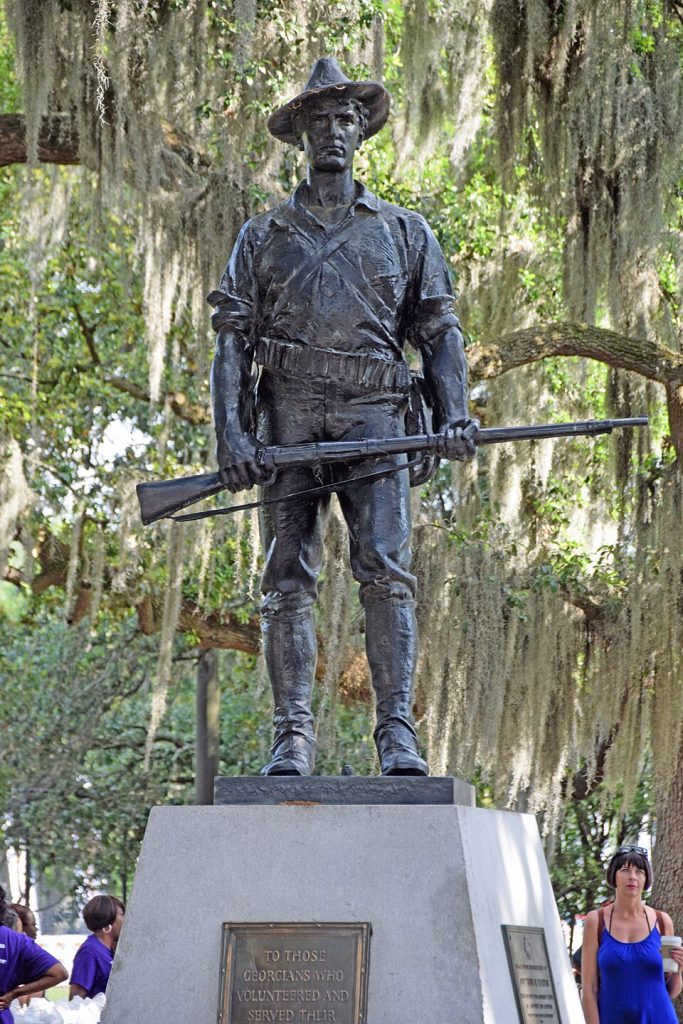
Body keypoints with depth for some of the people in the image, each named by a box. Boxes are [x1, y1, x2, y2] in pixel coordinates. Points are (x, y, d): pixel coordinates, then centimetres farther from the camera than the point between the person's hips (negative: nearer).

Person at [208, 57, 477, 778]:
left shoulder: (405, 232, 17)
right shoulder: (263, 237, 16)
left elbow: (439, 330, 15)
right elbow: (231, 339, 10)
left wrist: (454, 414, -2)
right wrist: (232, 434, -4)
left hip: (373, 416, -1)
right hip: (290, 417, 1)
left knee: (385, 569, -13)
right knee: (288, 576, -4)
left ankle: (397, 733, -15)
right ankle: (293, 735, -3)